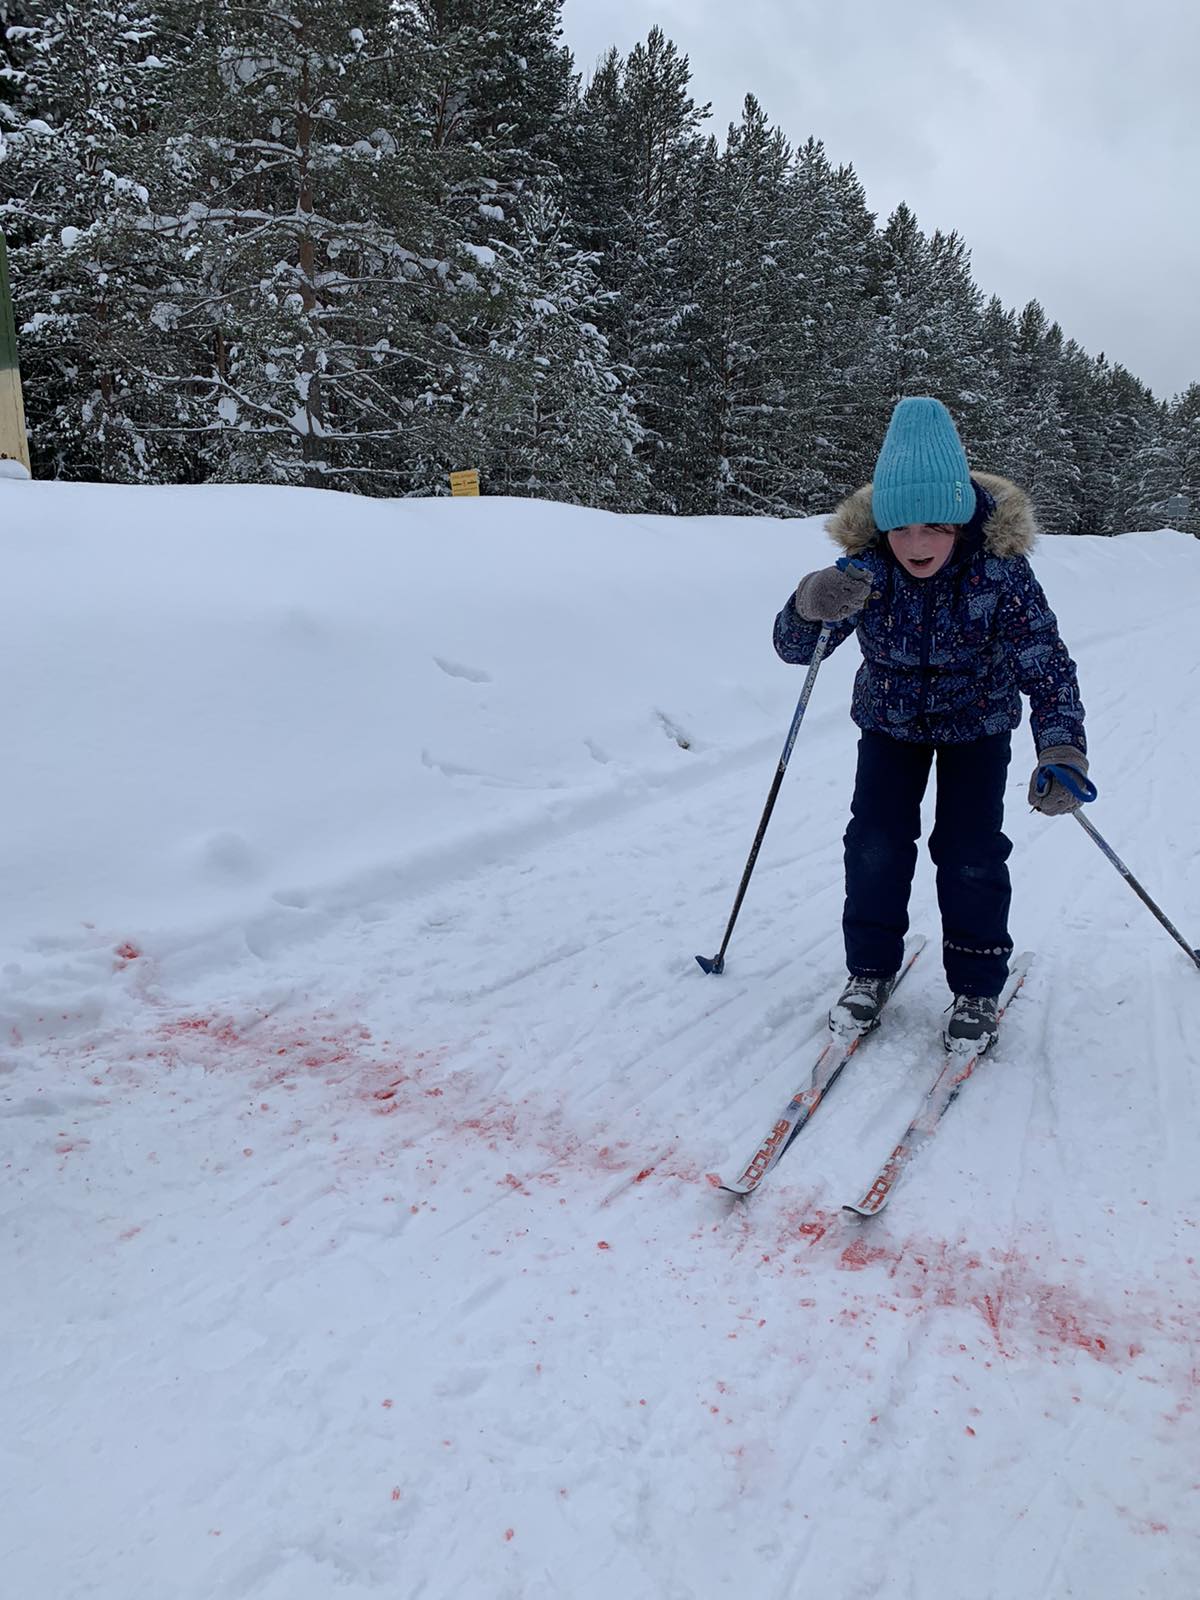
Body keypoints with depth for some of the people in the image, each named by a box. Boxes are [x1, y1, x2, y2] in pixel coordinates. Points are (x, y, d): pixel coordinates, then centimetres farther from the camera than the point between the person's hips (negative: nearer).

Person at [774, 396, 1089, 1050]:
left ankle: (976, 988, 9)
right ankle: (870, 970, 12)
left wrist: (1062, 749, -49)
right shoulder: (864, 560, -23)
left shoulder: (999, 567, -28)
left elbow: (1046, 663, -31)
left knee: (970, 852, -9)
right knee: (875, 842, -7)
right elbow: (794, 647, -23)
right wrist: (811, 607, -48)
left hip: (977, 722, -1)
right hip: (890, 719, 2)